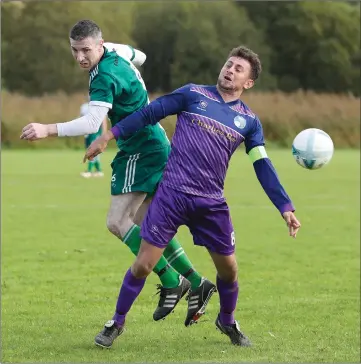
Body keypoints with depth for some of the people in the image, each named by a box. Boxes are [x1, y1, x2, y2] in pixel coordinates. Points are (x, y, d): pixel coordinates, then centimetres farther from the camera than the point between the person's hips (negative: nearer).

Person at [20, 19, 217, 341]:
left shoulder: (105, 77, -24)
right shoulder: (115, 51, 5)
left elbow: (92, 123, -37)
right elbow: (139, 57, 29)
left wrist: (48, 130, -44)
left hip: (142, 151, -10)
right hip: (153, 144, 10)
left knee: (118, 222, -15)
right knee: (144, 224, 14)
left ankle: (171, 282, -12)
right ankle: (197, 284, 16)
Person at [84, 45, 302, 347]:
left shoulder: (249, 121, 8)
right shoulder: (193, 94, 2)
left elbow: (263, 167, 6)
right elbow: (149, 114, 3)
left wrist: (285, 207, -2)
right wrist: (108, 136, -1)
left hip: (212, 203, 3)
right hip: (172, 194, -3)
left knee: (228, 268, 8)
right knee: (144, 264, -4)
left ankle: (227, 321, 36)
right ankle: (118, 322, 16)